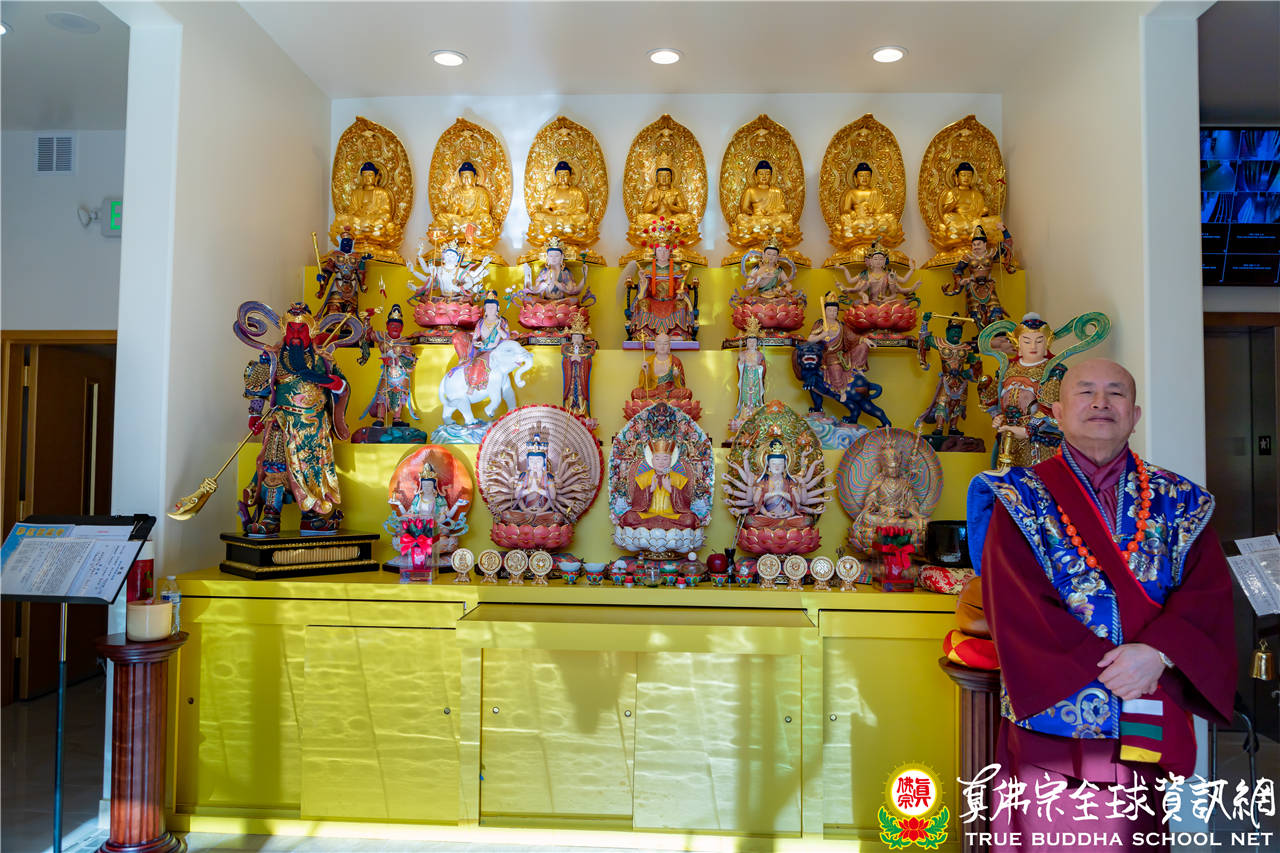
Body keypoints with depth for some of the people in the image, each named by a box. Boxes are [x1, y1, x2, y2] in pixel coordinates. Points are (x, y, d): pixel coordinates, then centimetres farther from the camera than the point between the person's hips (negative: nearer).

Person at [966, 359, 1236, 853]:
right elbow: (1017, 607, -10)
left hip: (1145, 731, 3)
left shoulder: (1178, 503, 9)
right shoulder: (1022, 501, -1)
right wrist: (1106, 665, -16)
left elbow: (1210, 592, -2)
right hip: (1050, 714, -2)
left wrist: (1159, 652, -20)